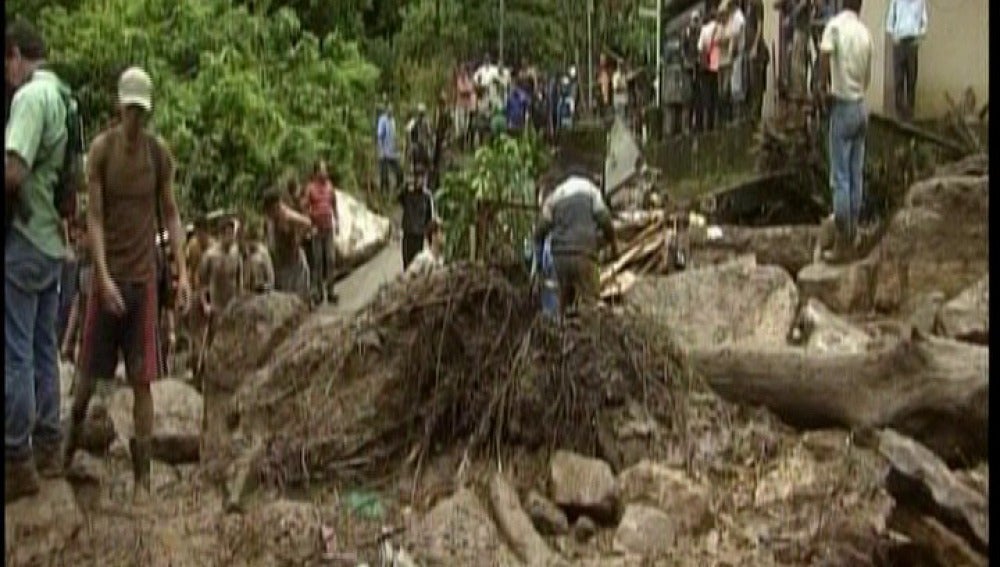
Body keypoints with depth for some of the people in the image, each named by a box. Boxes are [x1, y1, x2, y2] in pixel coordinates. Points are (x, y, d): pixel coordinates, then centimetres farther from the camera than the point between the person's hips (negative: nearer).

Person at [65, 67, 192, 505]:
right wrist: (105, 278, -16)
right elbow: (94, 218, -8)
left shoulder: (160, 153, -1)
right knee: (90, 374, 8)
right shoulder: (101, 148, -7)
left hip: (145, 276, 1)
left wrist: (183, 272, -2)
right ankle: (70, 446, 35)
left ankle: (142, 479, 4)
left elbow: (171, 215, 5)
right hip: (108, 275, -1)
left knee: (142, 382, -1)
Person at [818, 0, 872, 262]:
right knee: (856, 175, 14)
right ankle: (852, 231, 23)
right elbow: (867, 78, 10)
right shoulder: (865, 33, 4)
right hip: (861, 106, 6)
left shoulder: (835, 25, -11)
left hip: (843, 107, -6)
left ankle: (842, 242, -1)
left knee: (840, 179, -3)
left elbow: (825, 56, -28)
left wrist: (823, 85, -12)